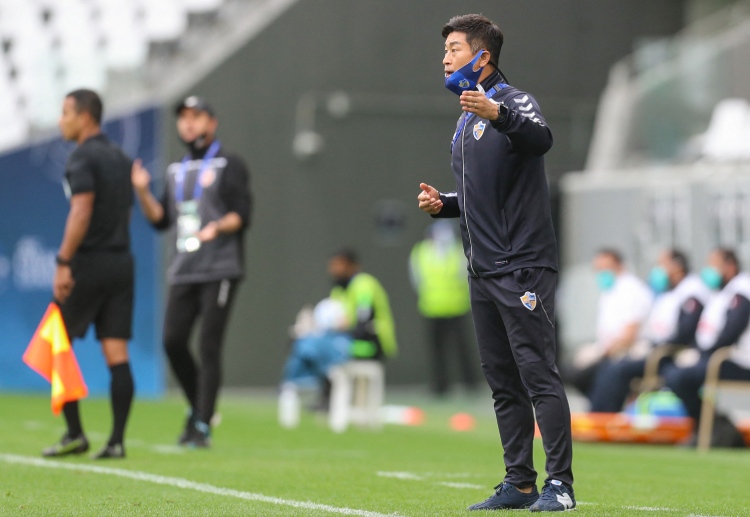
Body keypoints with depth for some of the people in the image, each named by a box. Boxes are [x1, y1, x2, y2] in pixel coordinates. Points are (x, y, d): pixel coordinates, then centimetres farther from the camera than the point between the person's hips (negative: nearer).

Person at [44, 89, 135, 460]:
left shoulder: (83, 157, -9)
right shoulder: (120, 159, 17)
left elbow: (81, 212, -20)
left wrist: (63, 262, -21)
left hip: (89, 262, -7)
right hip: (121, 262, 7)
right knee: (117, 355, 1)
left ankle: (74, 434, 0)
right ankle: (116, 440, -3)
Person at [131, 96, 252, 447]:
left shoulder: (229, 165, 1)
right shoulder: (176, 171, 19)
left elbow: (242, 214, -7)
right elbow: (160, 219, 16)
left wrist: (218, 227, -26)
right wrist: (143, 192, 0)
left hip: (220, 270, -6)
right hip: (183, 271, 6)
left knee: (208, 346, -9)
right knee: (173, 341, -3)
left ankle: (203, 426, -6)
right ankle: (198, 408, 17)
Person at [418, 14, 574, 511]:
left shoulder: (514, 102, -8)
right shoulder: (466, 123, 20)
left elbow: (541, 138, -32)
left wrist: (498, 114, -49)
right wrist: (443, 204, 9)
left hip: (522, 266, -9)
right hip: (483, 272, 9)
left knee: (538, 372, -10)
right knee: (503, 381, 10)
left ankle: (560, 484, -9)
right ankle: (519, 484, 15)